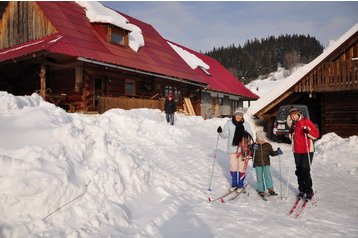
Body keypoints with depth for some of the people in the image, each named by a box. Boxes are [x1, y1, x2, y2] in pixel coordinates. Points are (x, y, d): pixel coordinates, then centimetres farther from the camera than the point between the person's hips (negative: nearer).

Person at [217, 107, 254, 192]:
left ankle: (240, 185, 20)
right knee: (233, 167, 9)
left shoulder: (246, 124, -2)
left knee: (242, 167, 5)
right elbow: (225, 135, 1)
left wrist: (247, 134, -24)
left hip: (242, 149, -1)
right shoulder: (229, 123, -1)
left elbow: (250, 135, -2)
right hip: (232, 148, 1)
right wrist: (220, 132, -19)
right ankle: (234, 184, 26)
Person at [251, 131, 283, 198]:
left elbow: (271, 153, 11)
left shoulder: (267, 145, 4)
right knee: (259, 177, 3)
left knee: (267, 175, -13)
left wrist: (277, 152, -6)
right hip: (258, 164, -1)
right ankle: (261, 190, 13)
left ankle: (270, 189, -5)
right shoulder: (254, 146, -2)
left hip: (266, 164, 1)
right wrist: (253, 149, -26)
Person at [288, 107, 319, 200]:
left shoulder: (306, 121, -5)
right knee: (299, 171, 9)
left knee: (305, 171, -7)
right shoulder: (293, 124, 12)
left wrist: (308, 131, -23)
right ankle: (302, 190, 21)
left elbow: (316, 134, -6)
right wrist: (291, 132, 1)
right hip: (297, 152, 5)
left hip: (307, 151, -5)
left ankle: (309, 191, 6)